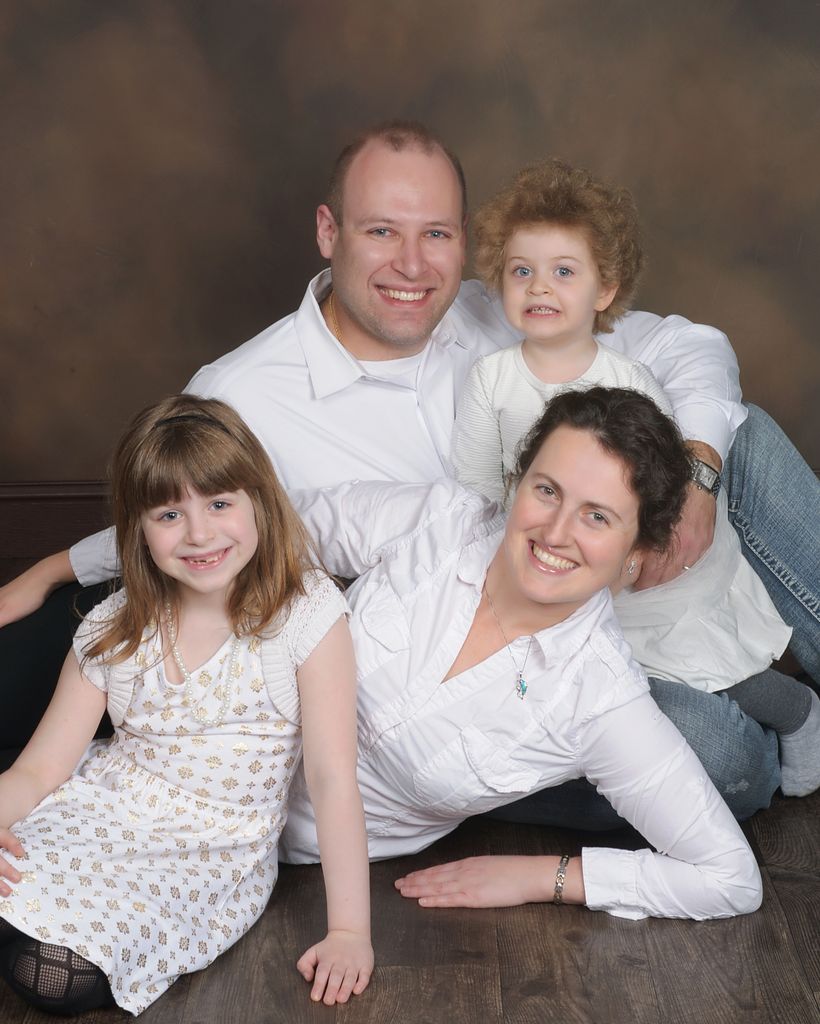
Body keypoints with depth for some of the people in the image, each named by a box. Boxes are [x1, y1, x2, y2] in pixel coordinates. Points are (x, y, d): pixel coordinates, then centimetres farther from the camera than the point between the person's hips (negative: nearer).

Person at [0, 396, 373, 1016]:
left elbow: (333, 777, -14)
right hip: (99, 812, 3)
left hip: (217, 849, -3)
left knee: (56, 974, -24)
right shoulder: (114, 629, 2)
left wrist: (350, 931, -18)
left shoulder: (307, 612, -10)